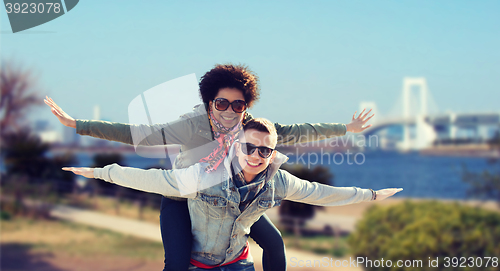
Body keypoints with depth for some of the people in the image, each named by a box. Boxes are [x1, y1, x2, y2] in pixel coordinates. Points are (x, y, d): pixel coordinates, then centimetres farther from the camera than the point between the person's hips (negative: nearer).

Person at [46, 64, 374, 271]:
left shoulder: (251, 127, -17)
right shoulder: (192, 126, -30)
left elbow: (293, 132, -9)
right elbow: (137, 134, -32)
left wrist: (345, 128, -5)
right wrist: (78, 125, -38)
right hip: (183, 199, -5)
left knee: (273, 240, 6)